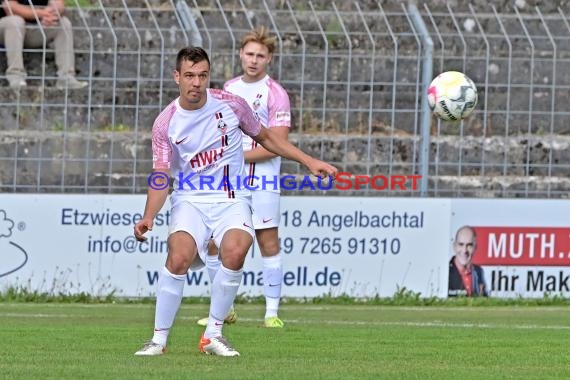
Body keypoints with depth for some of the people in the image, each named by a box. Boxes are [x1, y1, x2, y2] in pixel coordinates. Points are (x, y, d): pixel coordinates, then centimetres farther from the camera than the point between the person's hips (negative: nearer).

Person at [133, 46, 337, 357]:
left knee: (235, 251, -29)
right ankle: (159, 339, -12)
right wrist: (148, 217, -23)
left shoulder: (230, 104, -1)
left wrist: (308, 161, 10)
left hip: (232, 199, 1)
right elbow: (159, 178, -6)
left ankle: (213, 335, -12)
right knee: (179, 256, -28)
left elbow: (265, 137, 14)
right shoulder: (165, 124, -4)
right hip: (189, 200, -1)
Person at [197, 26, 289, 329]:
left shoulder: (275, 94, -6)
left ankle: (272, 312, 0)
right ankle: (224, 309, 15)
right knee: (210, 244, 3)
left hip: (261, 182, -6)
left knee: (269, 245, -6)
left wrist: (239, 155, -15)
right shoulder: (229, 88, 13)